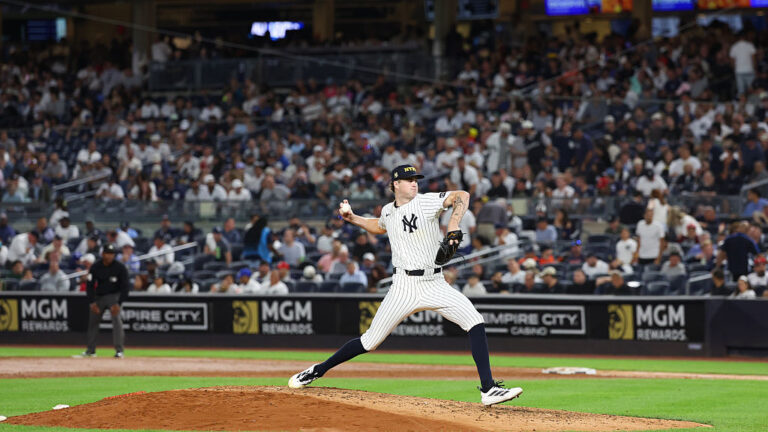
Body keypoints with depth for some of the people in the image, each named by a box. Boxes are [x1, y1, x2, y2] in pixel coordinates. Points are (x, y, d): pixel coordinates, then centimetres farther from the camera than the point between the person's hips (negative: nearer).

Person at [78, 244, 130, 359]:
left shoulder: (120, 267, -15)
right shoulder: (95, 267, -8)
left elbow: (125, 286, -13)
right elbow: (90, 285, -4)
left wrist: (118, 304, -21)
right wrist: (92, 302, -15)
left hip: (114, 296, -4)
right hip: (98, 296, 4)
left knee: (116, 319, -22)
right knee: (92, 321, 8)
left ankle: (119, 350, -23)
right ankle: (90, 350, 22)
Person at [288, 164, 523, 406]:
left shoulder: (425, 202, -4)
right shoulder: (388, 211, 9)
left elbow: (462, 196, -19)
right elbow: (380, 227, 34)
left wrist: (453, 226, -32)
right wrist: (352, 219, 21)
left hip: (435, 284, -1)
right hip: (405, 286, 1)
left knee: (475, 322, -20)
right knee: (371, 341, 2)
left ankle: (488, 390, -18)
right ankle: (318, 370, 21)